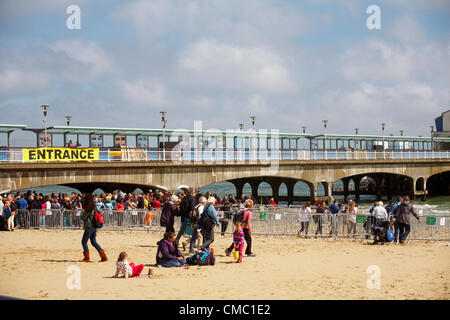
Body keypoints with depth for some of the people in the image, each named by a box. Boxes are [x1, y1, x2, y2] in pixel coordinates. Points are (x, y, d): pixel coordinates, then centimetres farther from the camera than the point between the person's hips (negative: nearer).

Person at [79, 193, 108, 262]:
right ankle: (104, 256, 9)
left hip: (89, 227, -9)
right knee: (94, 242, 14)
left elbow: (83, 217, -14)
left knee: (84, 241, 1)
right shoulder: (93, 208, 11)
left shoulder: (88, 209, -16)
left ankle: (86, 258, 5)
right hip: (94, 227, 9)